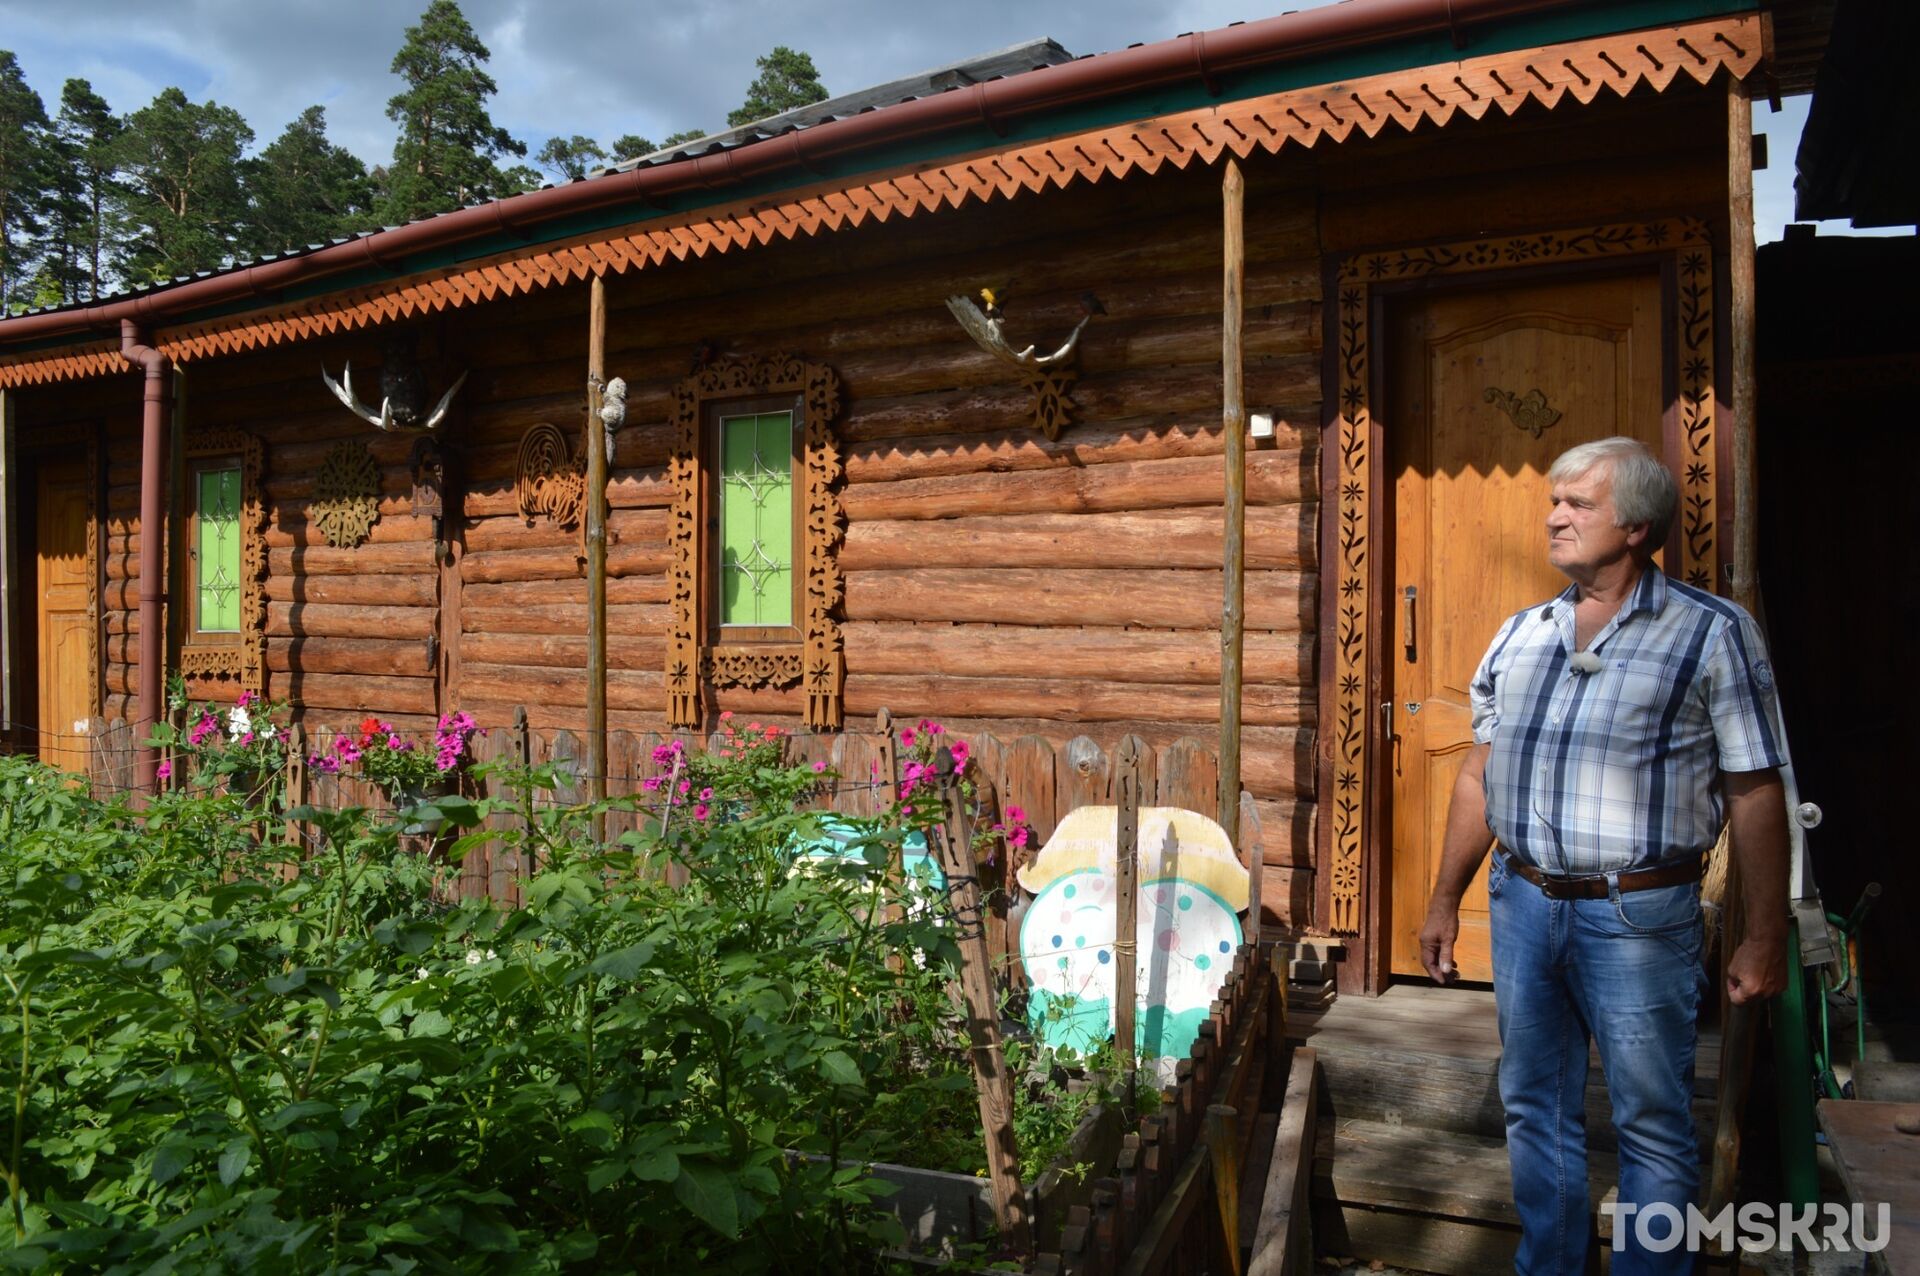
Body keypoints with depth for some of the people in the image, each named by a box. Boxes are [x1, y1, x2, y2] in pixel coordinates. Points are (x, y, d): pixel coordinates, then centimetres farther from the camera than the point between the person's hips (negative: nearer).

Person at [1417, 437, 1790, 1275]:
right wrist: (1445, 899, 12)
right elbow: (1479, 776, 12)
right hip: (1521, 901, 5)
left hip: (1638, 916, -5)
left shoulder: (1712, 633, -4)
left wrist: (1765, 936, -8)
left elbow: (1755, 795, -6)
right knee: (1536, 1110, 16)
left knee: (1653, 1123, 7)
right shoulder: (1521, 634, 9)